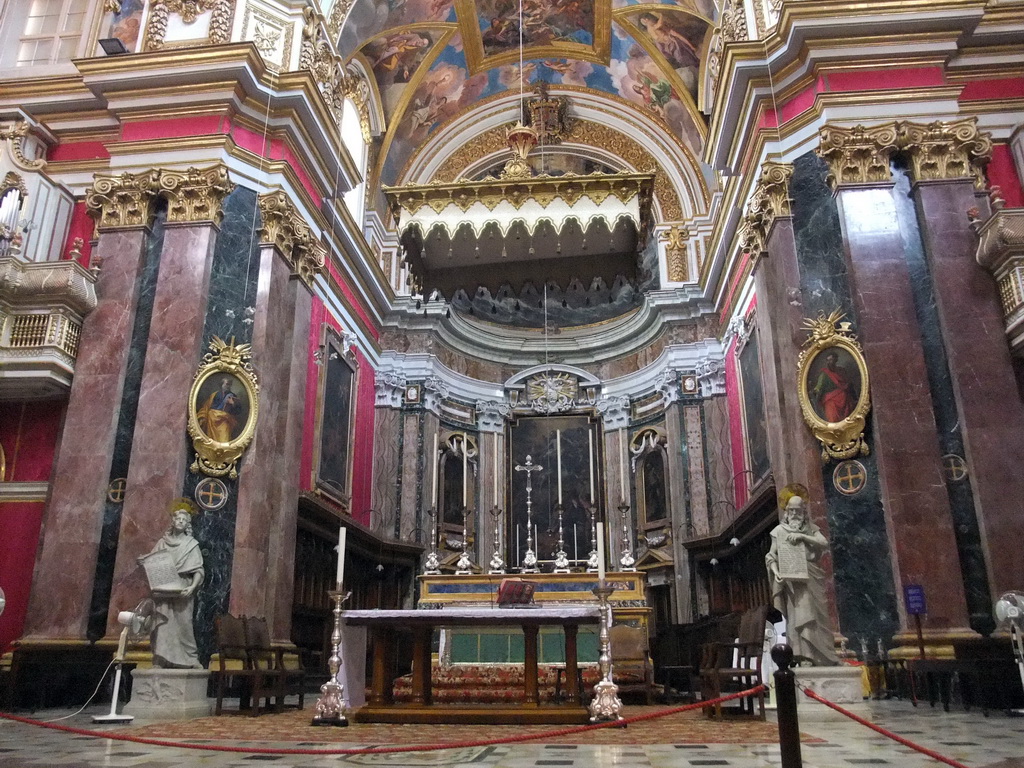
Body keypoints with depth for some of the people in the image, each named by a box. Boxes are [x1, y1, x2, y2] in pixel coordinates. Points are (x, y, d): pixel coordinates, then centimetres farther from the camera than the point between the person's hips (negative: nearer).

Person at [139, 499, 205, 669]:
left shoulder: (191, 545, 5)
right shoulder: (163, 542, 13)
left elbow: (199, 570, -3)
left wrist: (192, 587, -19)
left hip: (181, 590, -2)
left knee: (183, 622, -7)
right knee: (162, 622, -5)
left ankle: (192, 659, 1)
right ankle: (160, 660, -3)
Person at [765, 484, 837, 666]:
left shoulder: (811, 528, 15)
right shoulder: (779, 530, 8)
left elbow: (824, 543, -2)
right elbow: (771, 556, 4)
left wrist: (803, 536, -12)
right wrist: (776, 572, -14)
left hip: (811, 580, 3)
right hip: (792, 581, -3)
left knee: (816, 616, 1)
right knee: (798, 616, -10)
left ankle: (821, 657, 4)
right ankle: (803, 657, -14)